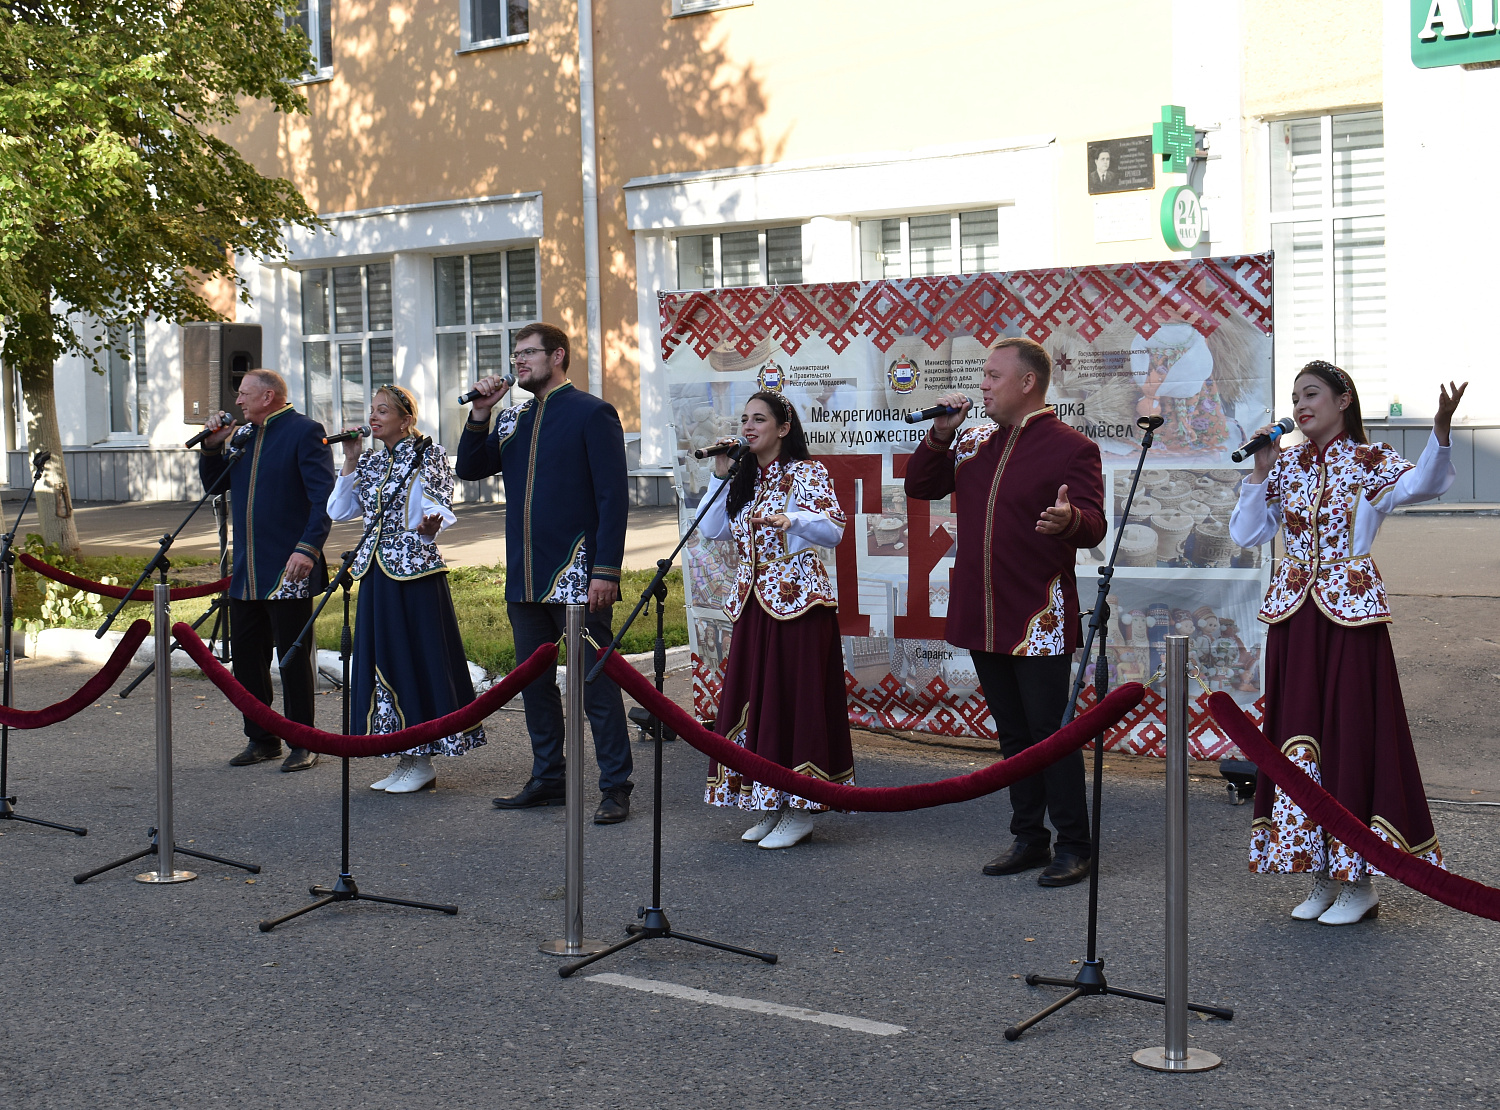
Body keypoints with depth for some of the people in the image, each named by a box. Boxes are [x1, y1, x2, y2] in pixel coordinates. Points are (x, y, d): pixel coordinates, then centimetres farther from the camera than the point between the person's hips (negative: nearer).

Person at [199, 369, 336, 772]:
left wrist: (308, 548, -26)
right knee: (246, 652, 10)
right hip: (246, 572, 8)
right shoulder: (242, 435, 15)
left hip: (288, 571, -8)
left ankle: (303, 744, 8)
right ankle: (262, 739, 22)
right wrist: (213, 447, 7)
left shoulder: (305, 432, -8)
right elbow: (212, 485, 23)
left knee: (293, 656, -1)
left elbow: (324, 496, -16)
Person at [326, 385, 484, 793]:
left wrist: (429, 525, -37)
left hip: (416, 571, -7)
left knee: (418, 658, -5)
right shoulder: (371, 463, 14)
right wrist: (352, 462, 3)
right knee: (383, 660, 8)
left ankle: (422, 764, 3)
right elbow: (338, 511, 10)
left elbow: (437, 508, -14)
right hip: (377, 573, 7)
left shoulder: (428, 455, -4)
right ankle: (405, 759, 16)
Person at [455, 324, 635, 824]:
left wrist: (606, 571, -17)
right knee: (533, 680, 13)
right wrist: (480, 414, 2)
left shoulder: (592, 413, -5)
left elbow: (613, 497, -10)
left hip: (578, 576, -7)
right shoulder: (513, 419, 15)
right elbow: (469, 469, 15)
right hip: (526, 577, 7)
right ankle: (548, 778, 23)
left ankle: (616, 788, 2)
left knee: (596, 683, -4)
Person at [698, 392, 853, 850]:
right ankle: (769, 807, 16)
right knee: (753, 698, 7)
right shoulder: (744, 480, 15)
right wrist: (720, 476, 2)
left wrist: (793, 518, -32)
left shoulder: (807, 473, -5)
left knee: (797, 698, -5)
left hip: (798, 600, -7)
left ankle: (800, 813, 1)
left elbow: (835, 530, -16)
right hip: (753, 603, 7)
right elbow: (712, 530, 7)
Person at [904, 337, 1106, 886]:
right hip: (983, 616, 7)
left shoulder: (1072, 448, -8)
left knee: (1050, 732, -3)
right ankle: (1028, 838, 24)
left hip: (1040, 620, -7)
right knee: (1013, 733, 14)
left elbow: (1093, 526, -17)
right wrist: (940, 435, 2)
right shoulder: (974, 443, 12)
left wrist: (1069, 520, -41)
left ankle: (1074, 846, 7)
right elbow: (919, 486, 17)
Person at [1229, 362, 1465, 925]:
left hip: (1349, 613, -5)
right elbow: (1244, 535, 8)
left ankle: (1360, 882, 6)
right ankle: (1322, 877, 15)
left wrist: (1440, 430, -42)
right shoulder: (1286, 464, 11)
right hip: (1293, 614, 5)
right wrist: (1261, 473, -1)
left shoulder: (1369, 462, -3)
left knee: (1351, 730, -4)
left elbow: (1419, 485, -24)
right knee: (1297, 734, 5)